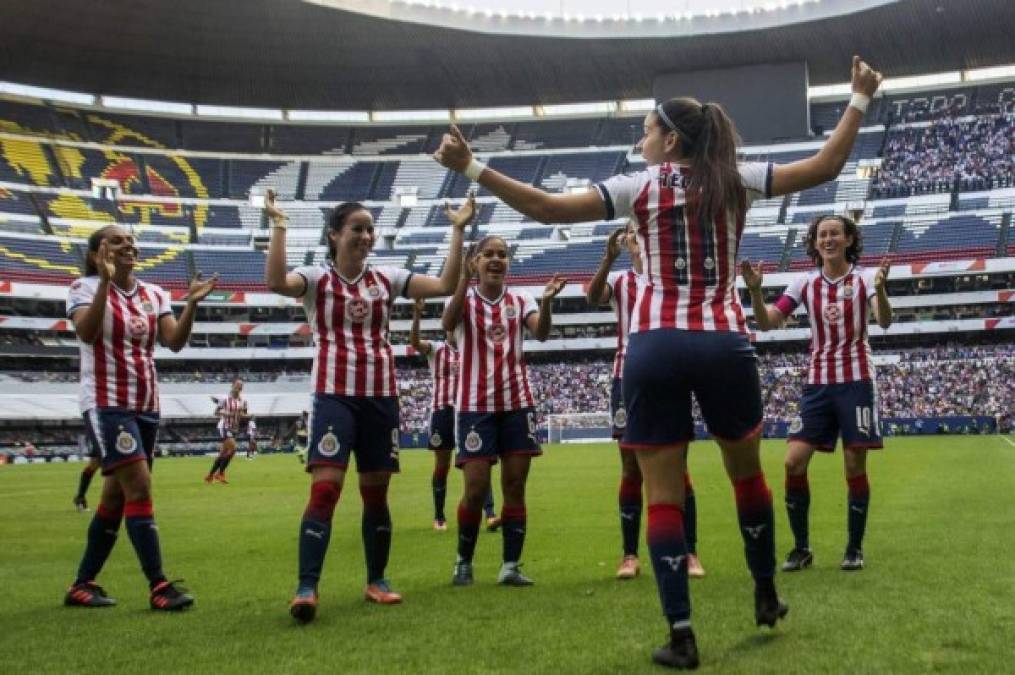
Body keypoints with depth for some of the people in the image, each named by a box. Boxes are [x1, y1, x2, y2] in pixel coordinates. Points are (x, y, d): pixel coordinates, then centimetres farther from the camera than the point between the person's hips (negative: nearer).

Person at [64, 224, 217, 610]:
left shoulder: (154, 295, 9)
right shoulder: (85, 287, -5)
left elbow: (175, 342, -2)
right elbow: (86, 333, -25)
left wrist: (191, 304, -15)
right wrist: (105, 281, -31)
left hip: (146, 406, 7)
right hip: (106, 404, -7)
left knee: (116, 496, 10)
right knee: (139, 488, -16)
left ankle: (82, 585, 22)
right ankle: (158, 586, -14)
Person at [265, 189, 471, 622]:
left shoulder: (386, 278, 10)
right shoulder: (318, 278, 0)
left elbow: (445, 286, 0)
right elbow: (276, 282, -22)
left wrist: (458, 231, -3)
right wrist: (278, 226, -20)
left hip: (381, 396, 4)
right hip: (335, 396, -4)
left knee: (376, 492, 10)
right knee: (325, 489, -16)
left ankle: (376, 580, 22)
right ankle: (306, 588, -12)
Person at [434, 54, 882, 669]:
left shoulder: (639, 187, 1)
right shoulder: (735, 180, 7)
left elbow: (545, 208, -6)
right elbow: (825, 167, 10)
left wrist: (471, 166, -4)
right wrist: (861, 100, 21)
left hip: (657, 347, -2)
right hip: (724, 343, 3)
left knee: (663, 494, 3)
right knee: (748, 474, 22)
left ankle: (681, 635, 3)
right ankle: (766, 598, 37)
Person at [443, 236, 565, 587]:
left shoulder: (520, 301, 7)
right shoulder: (464, 299, 1)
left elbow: (541, 334, -11)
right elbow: (447, 324, -22)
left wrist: (546, 301, -31)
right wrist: (465, 278, -35)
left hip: (517, 403, 3)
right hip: (476, 405, -3)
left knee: (515, 486, 2)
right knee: (476, 489, -4)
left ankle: (510, 565, 9)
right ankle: (463, 561, 16)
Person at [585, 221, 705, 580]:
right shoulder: (618, 280, 7)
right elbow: (592, 297, -15)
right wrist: (609, 258, -31)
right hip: (629, 377, 1)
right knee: (631, 471, 4)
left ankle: (690, 552, 5)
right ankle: (630, 555, 10)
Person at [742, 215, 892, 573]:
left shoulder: (863, 278, -2)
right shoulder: (805, 282, 5)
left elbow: (884, 321, -18)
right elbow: (768, 322, -2)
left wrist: (880, 287, -37)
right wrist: (755, 290, -19)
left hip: (856, 380, -2)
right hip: (817, 382, 3)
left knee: (855, 465, -1)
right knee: (794, 462, -6)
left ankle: (855, 548, 15)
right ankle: (801, 547, 8)